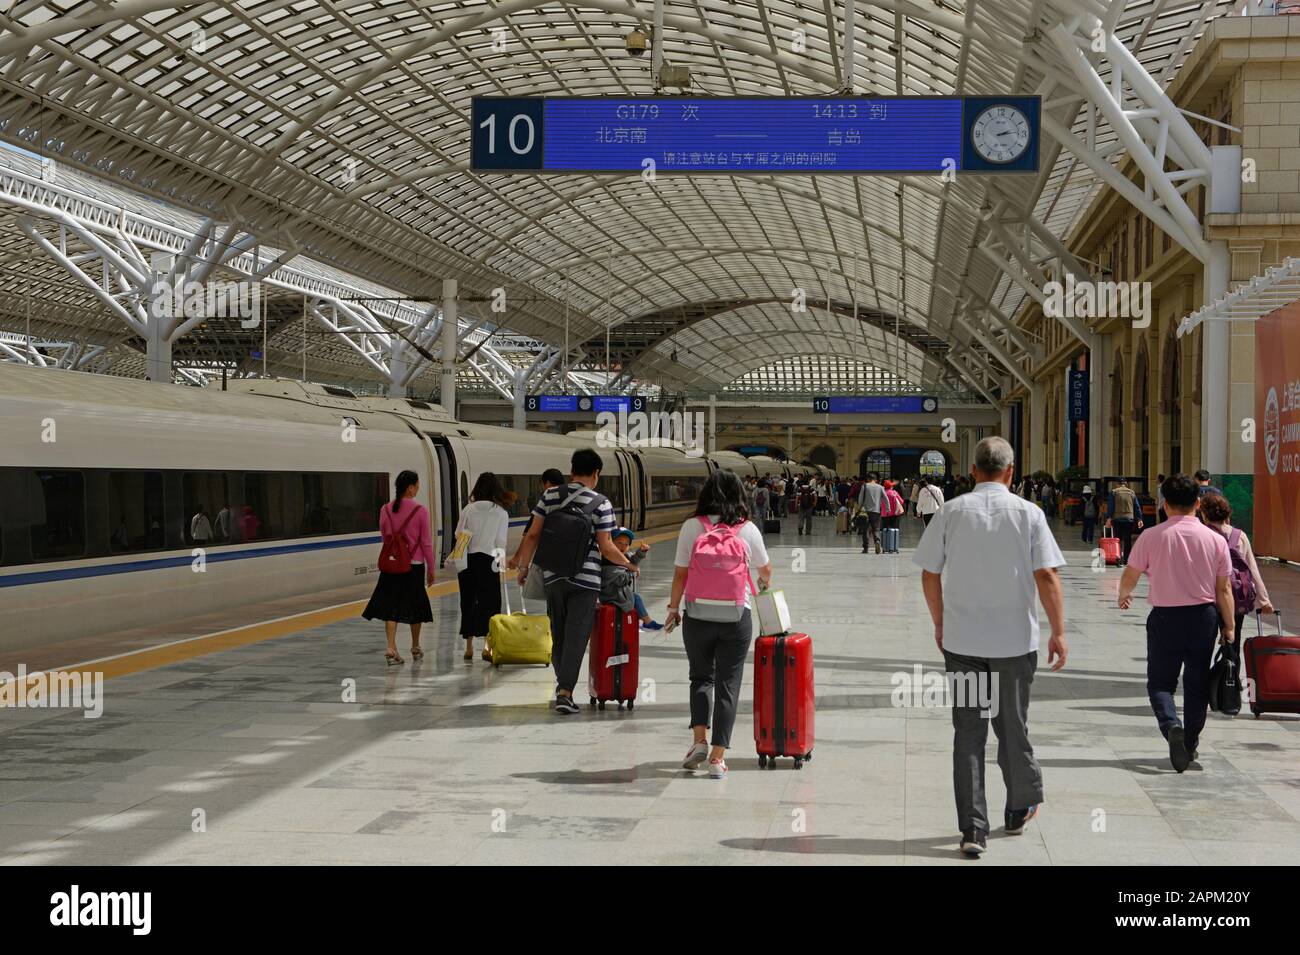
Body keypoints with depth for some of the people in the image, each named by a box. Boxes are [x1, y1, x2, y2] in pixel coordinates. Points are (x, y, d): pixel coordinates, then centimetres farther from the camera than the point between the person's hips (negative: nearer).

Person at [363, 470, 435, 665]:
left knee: (391, 606, 2)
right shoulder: (420, 511, -12)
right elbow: (426, 542, -8)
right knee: (415, 605, 15)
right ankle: (415, 648, 29)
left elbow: (384, 537, 8)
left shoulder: (386, 510, -2)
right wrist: (431, 569, 1)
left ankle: (391, 648, -13)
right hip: (415, 565, -2)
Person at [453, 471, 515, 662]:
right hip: (487, 560, -3)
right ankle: (487, 645, -14)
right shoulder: (501, 512, -5)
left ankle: (469, 648, 19)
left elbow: (458, 534, 1)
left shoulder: (469, 509, -1)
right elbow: (501, 541, -3)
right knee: (490, 603, 1)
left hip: (466, 560, 3)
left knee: (468, 602, 12)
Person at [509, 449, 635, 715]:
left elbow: (532, 535, 1)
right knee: (576, 635, -1)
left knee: (558, 633, 17)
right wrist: (628, 564, 8)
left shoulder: (549, 496, 2)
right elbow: (606, 547, -8)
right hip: (585, 578, -4)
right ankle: (565, 692, -7)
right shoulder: (601, 503, -7)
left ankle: (562, 683, 27)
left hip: (553, 576, 4)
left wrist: (524, 566, 12)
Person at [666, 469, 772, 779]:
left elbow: (680, 573, -3)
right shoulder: (747, 529, 0)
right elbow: (765, 568, 15)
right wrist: (765, 584, 38)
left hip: (698, 615, 0)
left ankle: (699, 740, 3)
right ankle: (717, 757, 2)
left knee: (701, 676, 19)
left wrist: (673, 607, 11)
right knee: (728, 684, 6)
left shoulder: (692, 527, -3)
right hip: (736, 615, 0)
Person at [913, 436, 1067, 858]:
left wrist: (940, 622, 16)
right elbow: (1047, 576, -8)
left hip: (961, 638, 0)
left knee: (968, 731, 4)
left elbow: (929, 574, 2)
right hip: (1015, 639, 0)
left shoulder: (951, 511, -1)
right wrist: (1058, 632, -2)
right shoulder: (1028, 513, -4)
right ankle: (1020, 809, 33)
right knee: (1012, 726, 16)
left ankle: (973, 829, 1)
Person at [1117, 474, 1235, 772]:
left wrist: (1124, 596, 21)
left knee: (1160, 682, 8)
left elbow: (1129, 578, -2)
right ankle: (1190, 744, 23)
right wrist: (1229, 627, 9)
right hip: (1203, 616, 2)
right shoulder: (1215, 540, -4)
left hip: (1165, 617, -2)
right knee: (1197, 684, 16)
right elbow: (1224, 590, -2)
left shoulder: (1151, 537, -9)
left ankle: (1172, 725, -19)